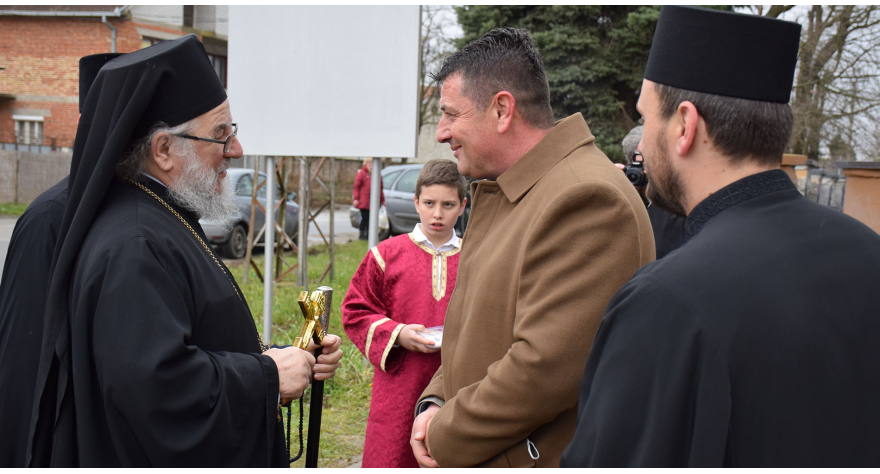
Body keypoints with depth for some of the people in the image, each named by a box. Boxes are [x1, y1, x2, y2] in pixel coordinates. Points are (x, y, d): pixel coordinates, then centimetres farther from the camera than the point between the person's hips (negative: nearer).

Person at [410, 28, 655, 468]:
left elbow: (546, 368, -26)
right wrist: (435, 404, 1)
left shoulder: (587, 199, -22)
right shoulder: (500, 193, 11)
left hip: (544, 459, -8)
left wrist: (445, 437, -15)